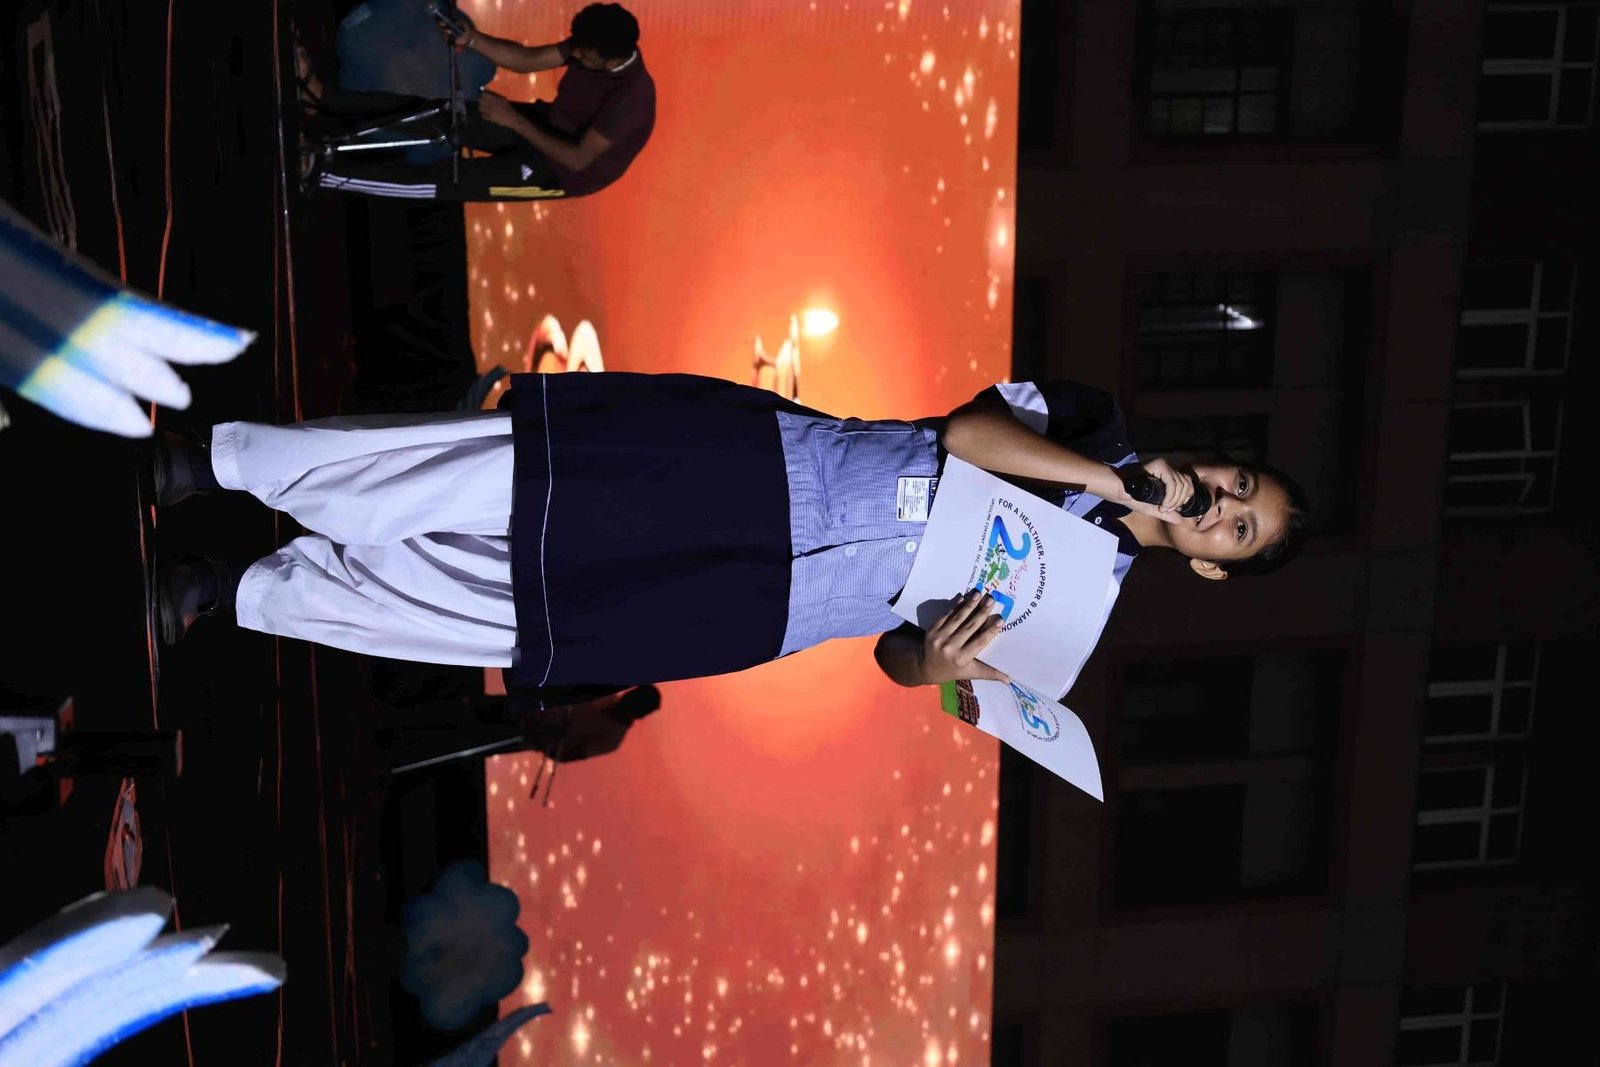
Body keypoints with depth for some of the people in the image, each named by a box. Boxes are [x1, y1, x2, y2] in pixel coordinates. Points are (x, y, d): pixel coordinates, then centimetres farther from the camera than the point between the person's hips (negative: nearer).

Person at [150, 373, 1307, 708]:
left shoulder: (1078, 612, 8)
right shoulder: (1094, 424, 8)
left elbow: (901, 649, 6)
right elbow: (964, 429, -9)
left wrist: (934, 664, -16)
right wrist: (1111, 477, -13)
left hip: (759, 606, 0)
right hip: (757, 462, 0)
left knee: (493, 606, -9)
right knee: (452, 486, -10)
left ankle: (235, 593, 8)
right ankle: (211, 458, 7)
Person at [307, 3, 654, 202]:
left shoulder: (629, 96, -34)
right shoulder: (590, 46, -11)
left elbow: (578, 159, -30)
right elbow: (528, 59, -4)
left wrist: (514, 120, -26)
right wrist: (472, 39, -22)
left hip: (564, 170, -7)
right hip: (546, 125, 7)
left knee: (451, 179, -16)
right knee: (437, 113, -3)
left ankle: (322, 171, -15)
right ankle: (323, 100, 0)